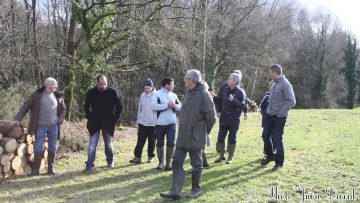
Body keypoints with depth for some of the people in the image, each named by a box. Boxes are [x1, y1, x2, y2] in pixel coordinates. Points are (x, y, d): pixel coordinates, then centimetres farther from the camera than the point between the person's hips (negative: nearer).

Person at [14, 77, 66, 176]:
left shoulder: (58, 96, 5)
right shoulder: (37, 95, -5)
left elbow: (63, 109, 18)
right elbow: (25, 106, -4)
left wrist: (61, 119, 3)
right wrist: (18, 119, -10)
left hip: (54, 126, 3)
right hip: (41, 126, -3)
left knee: (52, 148, 7)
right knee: (38, 148, 1)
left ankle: (51, 169, 18)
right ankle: (36, 169, 10)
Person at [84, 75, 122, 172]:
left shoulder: (112, 92, -7)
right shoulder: (91, 92, -6)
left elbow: (119, 106, 2)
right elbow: (86, 106, 8)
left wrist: (115, 119, -2)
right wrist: (90, 117, 0)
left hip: (108, 123, 1)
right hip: (94, 123, 0)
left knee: (109, 144, 13)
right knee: (92, 145, -2)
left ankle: (110, 161, 32)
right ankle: (89, 165, 4)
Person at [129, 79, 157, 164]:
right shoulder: (143, 95, 6)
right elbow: (140, 108, 12)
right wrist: (138, 120, 13)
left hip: (153, 123, -3)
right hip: (142, 122, 3)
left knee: (152, 141, 8)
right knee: (140, 141, 2)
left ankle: (150, 156, 20)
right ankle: (137, 157, 5)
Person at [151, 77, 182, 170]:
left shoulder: (174, 95, 10)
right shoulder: (157, 94, -5)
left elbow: (180, 107, 11)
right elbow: (154, 106, -19)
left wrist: (175, 105, -11)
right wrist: (167, 105, -20)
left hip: (171, 123, 3)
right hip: (160, 123, -3)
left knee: (171, 143, -1)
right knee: (159, 143, 8)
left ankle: (169, 162, 12)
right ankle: (161, 162, 21)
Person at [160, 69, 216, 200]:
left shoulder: (203, 95, -16)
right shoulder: (188, 94, 10)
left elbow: (211, 117, -14)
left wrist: (204, 132, -2)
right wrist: (182, 128, 14)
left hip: (195, 138, -8)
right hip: (183, 136, 8)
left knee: (196, 164, 8)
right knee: (177, 162, 3)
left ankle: (196, 189, 24)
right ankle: (175, 191, 6)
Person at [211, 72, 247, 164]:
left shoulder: (241, 92, -9)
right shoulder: (225, 91, 8)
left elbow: (242, 105, -18)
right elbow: (219, 101, 14)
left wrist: (233, 100, -29)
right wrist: (214, 97, -2)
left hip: (234, 120, -5)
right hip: (224, 119, 5)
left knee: (232, 139, 6)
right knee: (220, 138, 7)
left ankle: (230, 157, 18)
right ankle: (221, 155, 22)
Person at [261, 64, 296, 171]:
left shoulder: (285, 84, -17)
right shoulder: (274, 83, 9)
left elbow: (292, 101, -21)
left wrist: (280, 113, -18)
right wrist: (269, 109, 13)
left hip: (279, 117, -8)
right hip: (270, 114, 8)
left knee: (277, 139, -2)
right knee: (266, 135, 15)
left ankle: (279, 162, 13)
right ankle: (269, 156, 35)